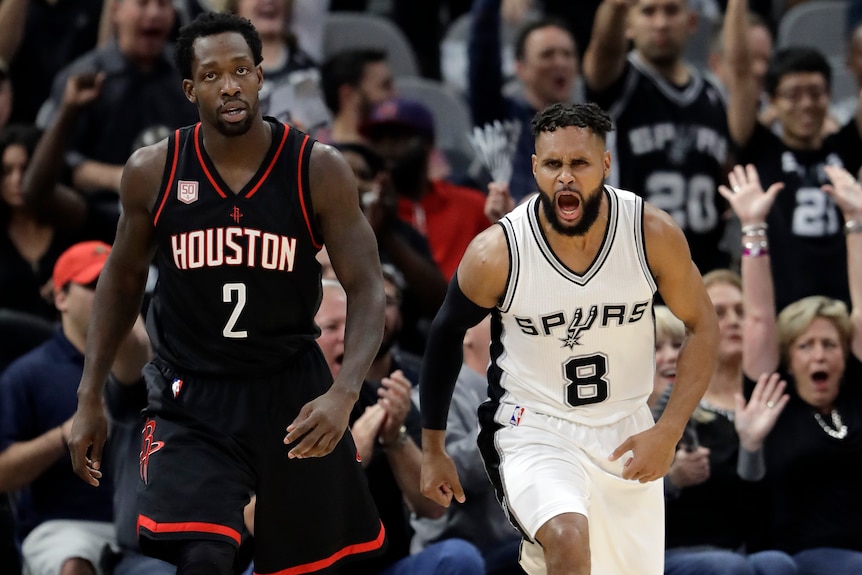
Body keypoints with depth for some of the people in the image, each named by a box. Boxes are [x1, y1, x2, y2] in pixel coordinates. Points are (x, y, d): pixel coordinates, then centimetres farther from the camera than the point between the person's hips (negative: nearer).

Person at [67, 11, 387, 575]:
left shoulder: (319, 170, -11)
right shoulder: (152, 171, -7)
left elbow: (366, 289, -11)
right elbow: (123, 278, 9)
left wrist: (344, 394, -27)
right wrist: (91, 397, 6)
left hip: (292, 391, 1)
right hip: (191, 400, -1)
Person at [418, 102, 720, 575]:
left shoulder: (653, 234, -15)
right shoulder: (496, 253, -18)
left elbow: (702, 328, -1)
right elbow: (446, 335, 0)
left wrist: (668, 432, -11)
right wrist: (432, 450, 7)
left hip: (625, 433, 4)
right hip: (532, 430, -4)